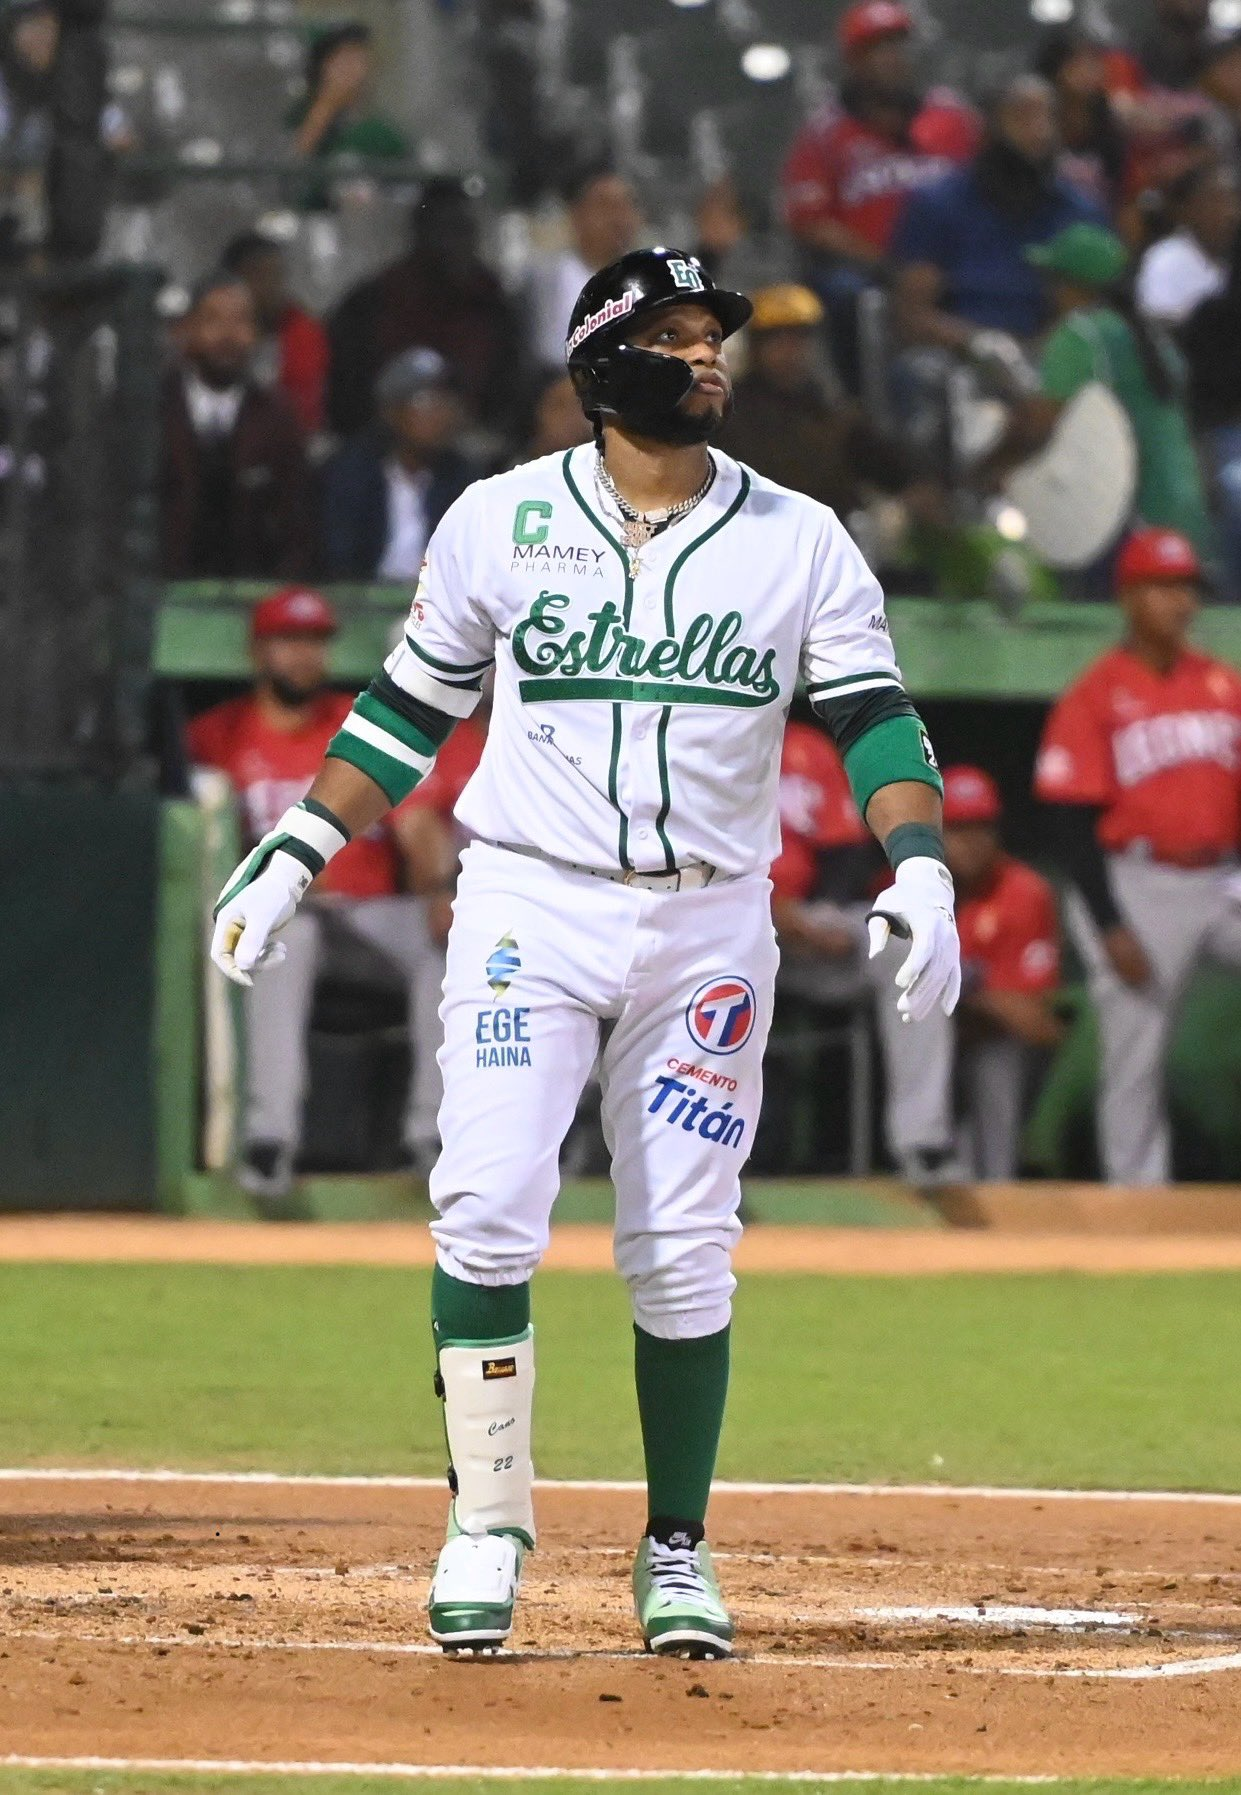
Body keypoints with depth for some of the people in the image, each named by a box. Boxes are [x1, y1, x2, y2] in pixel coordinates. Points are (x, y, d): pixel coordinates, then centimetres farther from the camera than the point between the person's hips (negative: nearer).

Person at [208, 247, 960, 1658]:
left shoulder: (800, 541, 3)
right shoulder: (500, 523, 3)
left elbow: (873, 718, -1)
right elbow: (412, 707, 10)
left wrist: (920, 866, -17)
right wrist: (294, 855, 4)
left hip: (708, 930, 1)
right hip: (528, 906, -1)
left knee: (683, 1256, 0)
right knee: (487, 1214, -12)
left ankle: (676, 1555, 13)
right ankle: (486, 1527, 1)